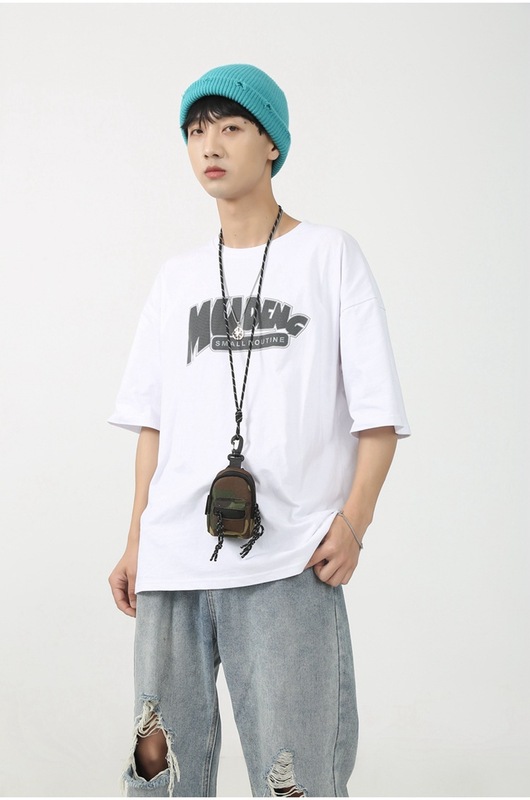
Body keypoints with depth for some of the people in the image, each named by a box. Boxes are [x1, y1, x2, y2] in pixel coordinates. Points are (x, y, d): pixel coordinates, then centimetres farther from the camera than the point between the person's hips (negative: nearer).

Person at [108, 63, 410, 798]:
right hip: (173, 560, 4)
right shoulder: (178, 278, 17)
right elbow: (154, 420, 17)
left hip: (289, 562, -4)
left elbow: (377, 411, 0)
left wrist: (353, 519, -12)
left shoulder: (330, 255, 5)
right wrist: (136, 540, 10)